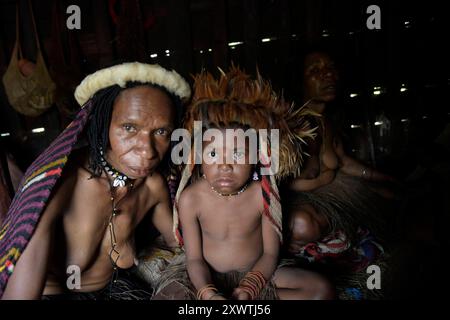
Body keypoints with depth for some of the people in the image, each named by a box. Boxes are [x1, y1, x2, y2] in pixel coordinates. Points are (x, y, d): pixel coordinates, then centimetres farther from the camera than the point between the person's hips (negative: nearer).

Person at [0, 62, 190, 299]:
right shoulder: (55, 180, -29)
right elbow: (21, 290, -32)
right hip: (53, 290, -3)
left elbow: (176, 240, 2)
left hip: (113, 284, 4)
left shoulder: (154, 184, -15)